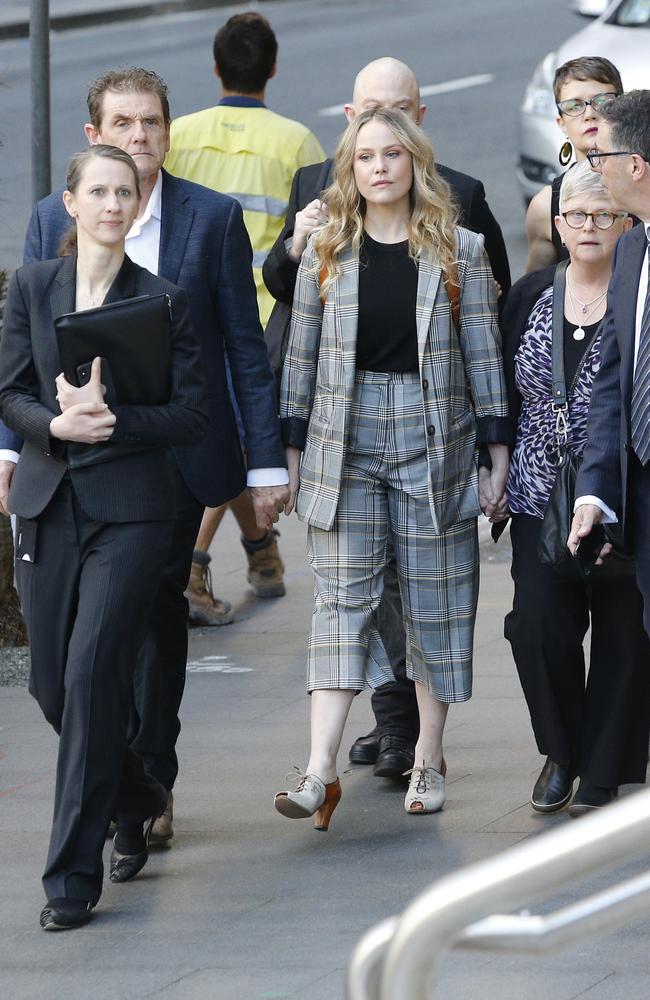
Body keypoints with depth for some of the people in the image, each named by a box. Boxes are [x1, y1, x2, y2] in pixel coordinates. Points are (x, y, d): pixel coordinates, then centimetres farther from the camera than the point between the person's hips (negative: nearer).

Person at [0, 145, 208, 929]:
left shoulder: (164, 300, 1)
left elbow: (190, 415, -1)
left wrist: (111, 418, -17)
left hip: (130, 507, -3)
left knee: (92, 674, -12)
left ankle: (73, 875, -8)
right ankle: (134, 801, 34)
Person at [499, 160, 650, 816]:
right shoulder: (530, 296, 9)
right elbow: (506, 392, 15)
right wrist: (498, 473, 10)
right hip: (541, 493, 3)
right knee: (539, 626, -6)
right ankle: (561, 753, 17)